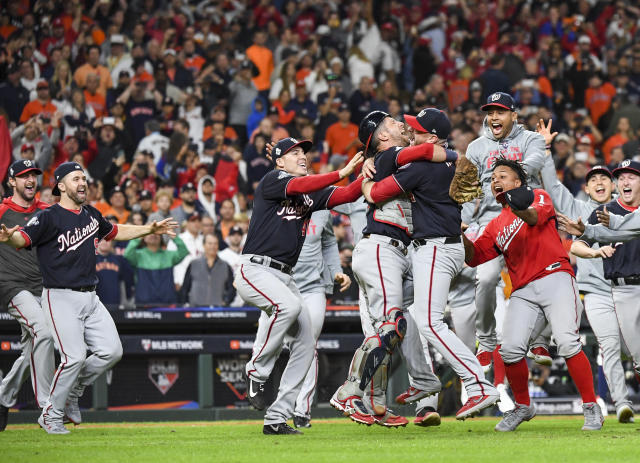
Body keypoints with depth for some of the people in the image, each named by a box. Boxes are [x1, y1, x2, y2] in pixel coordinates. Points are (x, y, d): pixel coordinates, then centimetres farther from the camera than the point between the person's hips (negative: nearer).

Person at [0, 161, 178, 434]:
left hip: (90, 298, 7)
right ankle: (50, 416, 0)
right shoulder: (49, 218, -10)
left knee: (111, 351, -1)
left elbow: (114, 232, 32)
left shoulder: (91, 215, 13)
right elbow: (23, 238, -26)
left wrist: (149, 230, 29)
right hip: (61, 298, -7)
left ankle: (72, 393, 19)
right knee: (75, 357, -17)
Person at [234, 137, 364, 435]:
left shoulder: (311, 194, 16)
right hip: (255, 271, -8)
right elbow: (299, 186, -24)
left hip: (284, 276, 8)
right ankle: (256, 372, -19)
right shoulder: (273, 180, -4)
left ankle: (276, 419, 2)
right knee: (290, 305, -35)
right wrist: (343, 172, -29)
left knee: (305, 344, -1)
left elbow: (346, 195, 2)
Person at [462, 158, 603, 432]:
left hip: (555, 278, -5)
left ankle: (591, 409, -13)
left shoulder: (537, 196, 11)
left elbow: (536, 217, -13)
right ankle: (523, 407, 9)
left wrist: (522, 211, -36)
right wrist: (461, 234, -3)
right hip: (523, 291, 5)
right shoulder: (495, 226, 25)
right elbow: (474, 257, 16)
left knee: (567, 343, -22)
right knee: (510, 349, -13)